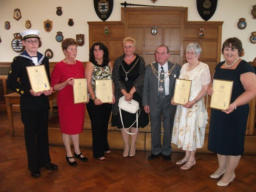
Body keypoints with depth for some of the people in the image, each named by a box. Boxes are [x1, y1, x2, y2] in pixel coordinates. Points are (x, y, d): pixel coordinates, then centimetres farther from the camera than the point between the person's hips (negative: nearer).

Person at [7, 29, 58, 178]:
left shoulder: (44, 59, 7)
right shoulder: (19, 61, -6)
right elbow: (11, 83, -8)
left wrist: (49, 89, -5)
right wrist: (28, 91, -20)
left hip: (43, 103, 4)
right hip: (28, 104, -4)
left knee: (43, 132, 14)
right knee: (31, 134, 7)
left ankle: (45, 161, 31)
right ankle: (34, 166, 22)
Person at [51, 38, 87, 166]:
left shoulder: (80, 65, 5)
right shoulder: (59, 66, -11)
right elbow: (53, 86, -9)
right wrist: (66, 83, -25)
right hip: (65, 101, -5)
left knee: (77, 126, 15)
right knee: (67, 127, 8)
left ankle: (77, 151, 32)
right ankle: (69, 154, 24)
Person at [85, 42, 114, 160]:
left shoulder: (109, 64, 7)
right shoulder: (90, 65, -5)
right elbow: (88, 83, -9)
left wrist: (113, 94, -2)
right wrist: (94, 98, -17)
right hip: (95, 100, -4)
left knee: (105, 124, 16)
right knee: (97, 125, 4)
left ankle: (104, 147, 35)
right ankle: (98, 152, 17)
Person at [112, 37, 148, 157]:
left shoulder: (140, 61, 1)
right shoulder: (118, 61, 6)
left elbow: (141, 79, -7)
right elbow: (116, 79, -2)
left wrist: (131, 92, -17)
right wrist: (125, 93, -14)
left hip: (136, 95, -1)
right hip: (121, 95, 2)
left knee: (134, 120, 6)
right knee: (123, 121, 5)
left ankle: (133, 146, 21)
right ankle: (126, 146, 21)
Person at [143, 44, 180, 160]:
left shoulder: (176, 68, -3)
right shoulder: (150, 68, 1)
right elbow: (145, 87, 2)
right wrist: (145, 103, 0)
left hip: (169, 102, -1)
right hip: (154, 102, 1)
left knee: (168, 128, 11)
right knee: (155, 128, 12)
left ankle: (166, 151, 30)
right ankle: (155, 151, 30)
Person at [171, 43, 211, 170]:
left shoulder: (203, 67, -9)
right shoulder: (184, 66, 10)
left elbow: (205, 88, -13)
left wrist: (193, 101, -22)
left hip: (195, 104, -6)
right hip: (182, 103, 6)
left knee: (192, 129, 2)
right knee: (183, 129, 12)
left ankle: (192, 159, 17)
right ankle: (187, 156, 27)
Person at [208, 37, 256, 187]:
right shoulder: (220, 66, 8)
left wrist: (234, 104, -35)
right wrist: (211, 90, -3)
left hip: (235, 112, -7)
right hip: (218, 110, 7)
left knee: (233, 141, 6)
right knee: (219, 138, 16)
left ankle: (230, 173, 25)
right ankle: (222, 168, 36)